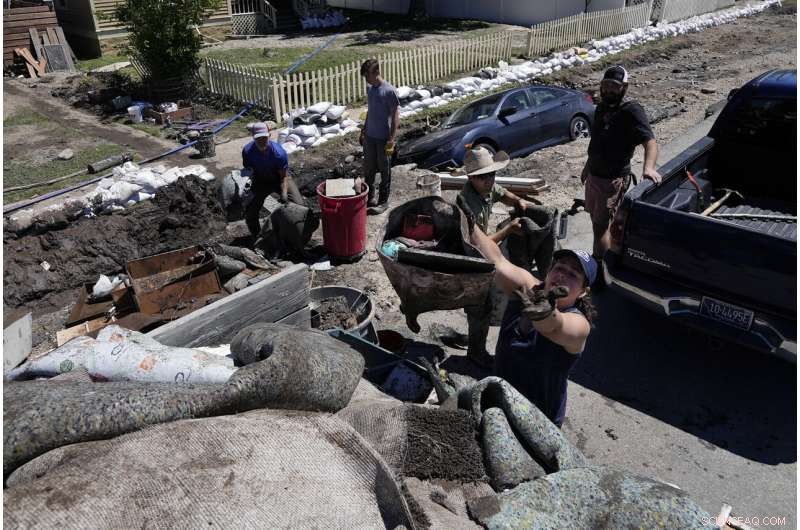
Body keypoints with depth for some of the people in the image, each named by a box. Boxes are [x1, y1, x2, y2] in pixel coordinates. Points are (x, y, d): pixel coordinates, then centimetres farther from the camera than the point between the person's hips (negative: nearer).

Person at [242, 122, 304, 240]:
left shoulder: (278, 152, -30)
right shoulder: (247, 151, -23)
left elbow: (284, 176, -19)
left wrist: (284, 194, -33)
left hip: (279, 178, -2)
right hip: (261, 181, 2)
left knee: (300, 206, -17)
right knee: (249, 213, -9)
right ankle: (256, 238, 18)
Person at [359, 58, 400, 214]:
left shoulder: (389, 91, -17)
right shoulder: (369, 89, 6)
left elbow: (396, 117, -15)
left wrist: (391, 140, -19)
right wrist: (363, 131, 18)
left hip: (383, 138, -7)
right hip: (369, 137, 7)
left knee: (385, 170, 6)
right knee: (368, 168, 15)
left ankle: (383, 201, 16)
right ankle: (369, 197, 31)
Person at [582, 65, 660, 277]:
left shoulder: (631, 110, -18)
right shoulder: (601, 108, 8)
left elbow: (650, 141, -30)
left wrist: (649, 167, -47)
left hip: (613, 180, -8)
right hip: (594, 175, 8)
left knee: (600, 226, -4)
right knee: (596, 220, 19)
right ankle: (598, 259, 36)